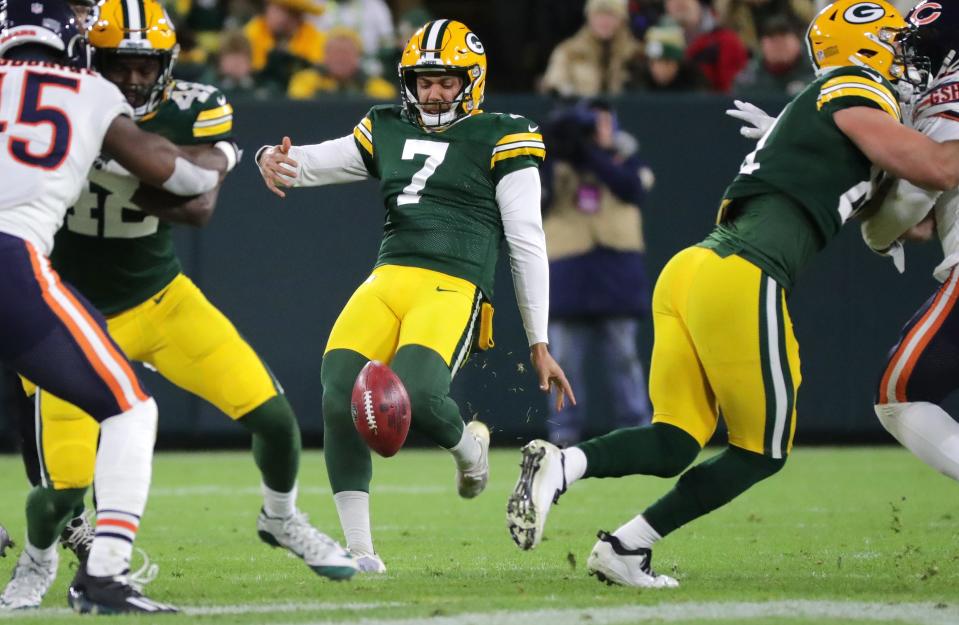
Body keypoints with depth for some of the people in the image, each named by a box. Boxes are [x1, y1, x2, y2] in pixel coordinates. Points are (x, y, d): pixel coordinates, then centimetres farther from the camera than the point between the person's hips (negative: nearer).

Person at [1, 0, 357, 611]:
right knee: (64, 491, -11)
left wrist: (116, 169, -37)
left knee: (274, 416, -5)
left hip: (160, 299, 3)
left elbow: (199, 206, -24)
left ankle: (281, 519, 28)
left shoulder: (195, 111, -11)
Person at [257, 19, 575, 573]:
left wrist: (539, 343, 1)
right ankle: (359, 549, -5)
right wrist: (275, 161, -6)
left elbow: (527, 244, 4)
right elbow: (314, 162, 21)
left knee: (415, 397, -31)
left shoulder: (500, 140, 7)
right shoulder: (388, 132, 21)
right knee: (340, 401, -18)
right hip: (387, 279, 4)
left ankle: (468, 444, 8)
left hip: (453, 289, -4)